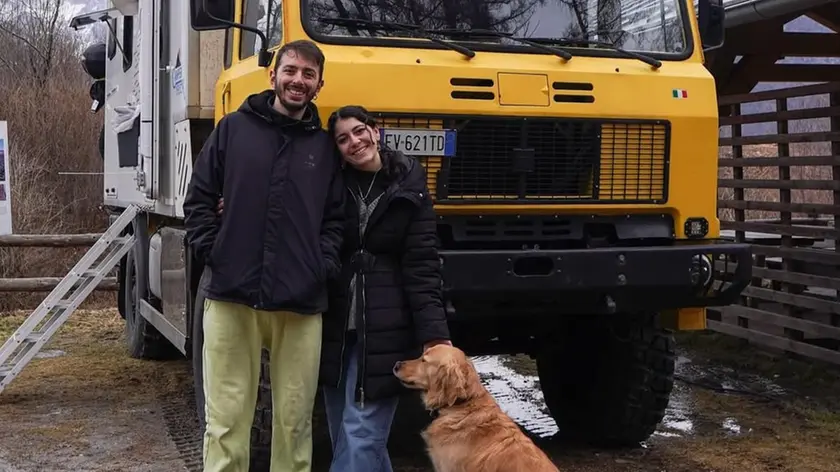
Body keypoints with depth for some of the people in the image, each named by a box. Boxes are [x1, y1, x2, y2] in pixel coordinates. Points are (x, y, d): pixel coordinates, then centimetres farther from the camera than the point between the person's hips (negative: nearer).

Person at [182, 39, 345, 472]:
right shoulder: (233, 128, 7)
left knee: (294, 417, 8)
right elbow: (199, 200, 8)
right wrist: (213, 253, -1)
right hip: (231, 295, -1)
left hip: (301, 303, 1)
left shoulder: (325, 145, 10)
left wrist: (324, 266, -4)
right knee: (226, 417, 3)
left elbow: (337, 217, 9)